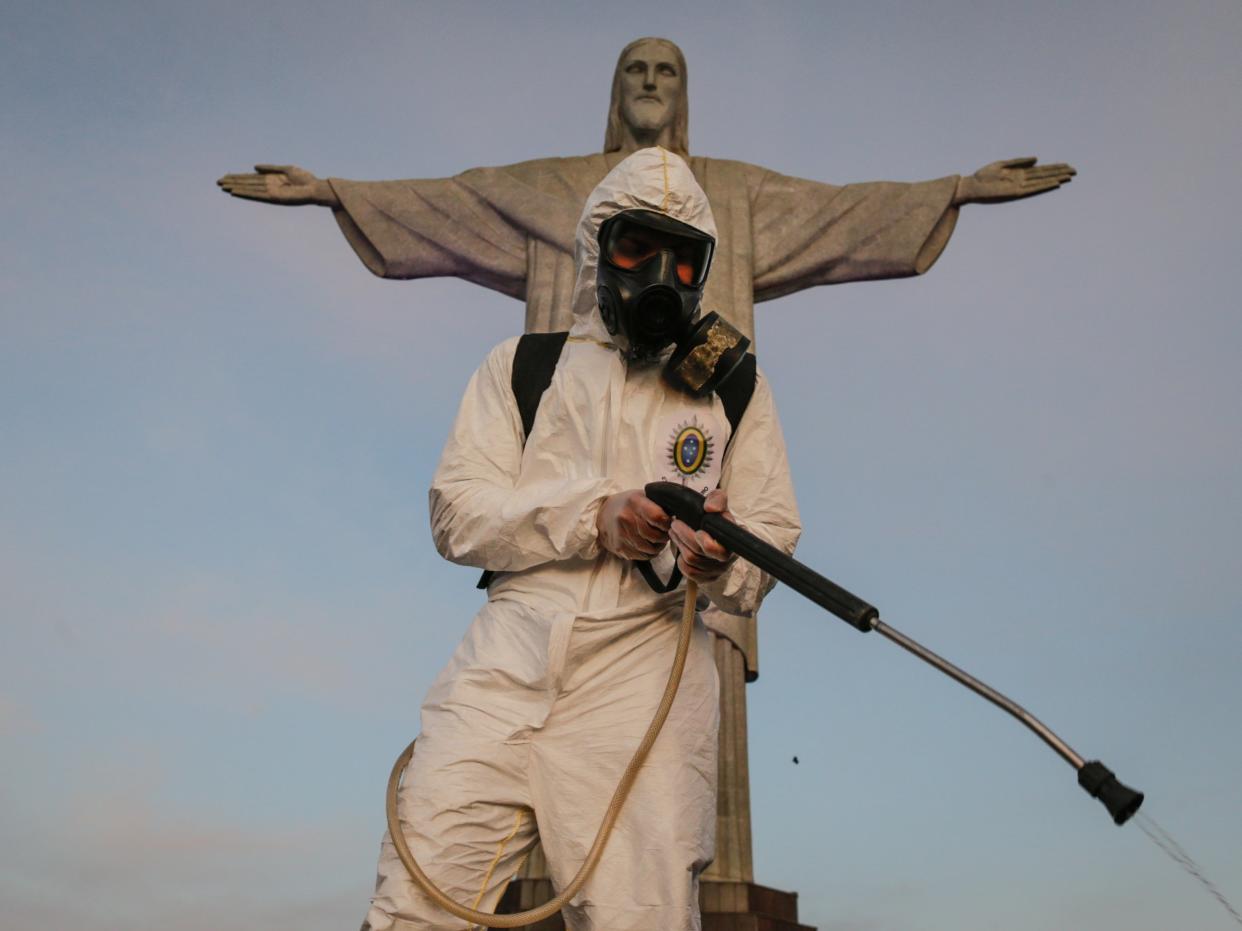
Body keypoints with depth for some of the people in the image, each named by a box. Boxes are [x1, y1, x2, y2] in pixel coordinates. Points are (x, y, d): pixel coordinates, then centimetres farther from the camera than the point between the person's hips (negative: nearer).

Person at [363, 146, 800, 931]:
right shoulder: (521, 367, 15)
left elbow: (773, 537, 11)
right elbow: (457, 511, 4)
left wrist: (722, 560, -13)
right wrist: (594, 517, -12)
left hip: (646, 666, 0)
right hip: (512, 656, 1)